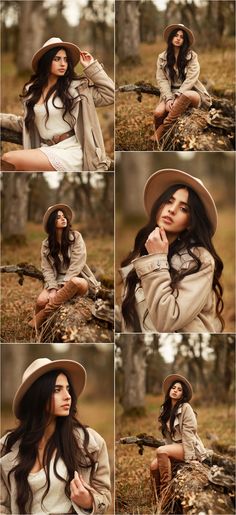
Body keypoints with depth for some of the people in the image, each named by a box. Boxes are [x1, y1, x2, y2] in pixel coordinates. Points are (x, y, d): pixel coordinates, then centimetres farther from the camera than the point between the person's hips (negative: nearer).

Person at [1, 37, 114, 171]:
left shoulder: (76, 86, 2)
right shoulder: (32, 90, 17)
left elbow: (109, 94, -2)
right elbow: (26, 123, 27)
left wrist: (91, 67, -3)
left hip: (71, 151, -6)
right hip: (47, 150, 6)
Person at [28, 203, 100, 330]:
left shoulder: (75, 236, -1)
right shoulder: (46, 244, 5)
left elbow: (78, 263, -9)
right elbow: (47, 269, -2)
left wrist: (64, 284, -18)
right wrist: (53, 289, -20)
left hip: (75, 279, -2)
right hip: (56, 281, 2)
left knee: (76, 283, -40)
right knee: (42, 300, -31)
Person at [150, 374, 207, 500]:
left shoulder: (185, 407, -9)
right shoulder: (166, 409, 13)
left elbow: (188, 432, -16)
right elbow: (167, 433, 13)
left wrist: (189, 458, -21)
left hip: (189, 447, -7)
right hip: (174, 446, 7)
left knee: (161, 451, -30)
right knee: (154, 465, -18)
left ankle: (166, 489, -26)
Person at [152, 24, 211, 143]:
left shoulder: (191, 56, 0)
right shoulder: (162, 57, 7)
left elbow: (191, 79, -10)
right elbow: (162, 80, -1)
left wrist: (178, 97, -22)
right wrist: (169, 98, -18)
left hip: (189, 92, -2)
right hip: (171, 94, 2)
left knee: (186, 96, -40)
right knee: (158, 112, -31)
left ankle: (159, 134, -37)